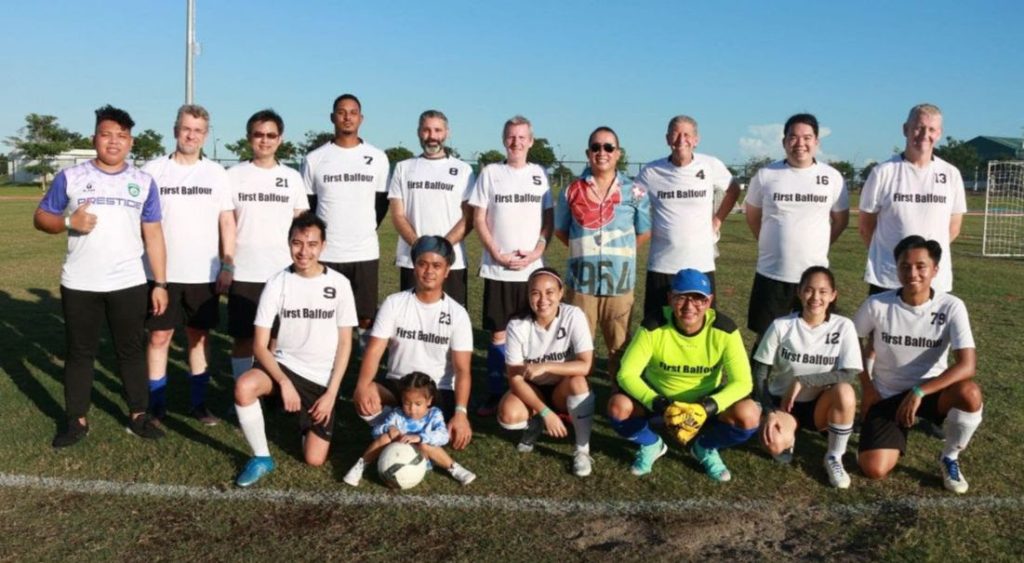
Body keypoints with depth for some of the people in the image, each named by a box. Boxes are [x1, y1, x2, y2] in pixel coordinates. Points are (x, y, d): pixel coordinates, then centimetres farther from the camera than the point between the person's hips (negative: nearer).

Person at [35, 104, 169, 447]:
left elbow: (153, 234, 5)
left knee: (132, 350, 9)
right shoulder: (70, 177, 1)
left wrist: (160, 282, 1)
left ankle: (138, 415, 20)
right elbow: (40, 218, 4)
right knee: (79, 352, 9)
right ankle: (77, 420, 20)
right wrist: (69, 221, -18)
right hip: (79, 285, 0)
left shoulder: (143, 182, 5)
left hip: (129, 284, 1)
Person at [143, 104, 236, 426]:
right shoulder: (153, 170, 0)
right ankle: (156, 405, 15)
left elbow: (227, 222, 5)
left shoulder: (216, 173, 4)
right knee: (159, 336, 4)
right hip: (163, 273, -1)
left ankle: (199, 403, 17)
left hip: (204, 274, 1)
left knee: (199, 336, 8)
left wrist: (228, 266, -1)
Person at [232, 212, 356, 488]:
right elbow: (260, 345, -9)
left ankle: (308, 418, 29)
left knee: (314, 460, -4)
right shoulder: (277, 283, -8)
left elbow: (345, 342, -2)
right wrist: (284, 382, -23)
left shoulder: (339, 284, -7)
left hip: (322, 379, 0)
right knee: (244, 387, -34)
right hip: (284, 365, 0)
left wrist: (331, 393, -8)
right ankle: (262, 458, -11)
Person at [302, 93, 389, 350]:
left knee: (366, 318, 3)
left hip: (365, 252, 0)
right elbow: (306, 206, 9)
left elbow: (382, 202, 12)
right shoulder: (314, 159, 3)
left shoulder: (377, 157, 5)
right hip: (325, 253, 0)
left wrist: (365, 231, 8)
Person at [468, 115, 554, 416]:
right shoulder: (490, 173, 3)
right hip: (496, 269, -1)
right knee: (498, 334, 4)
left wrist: (535, 253, -7)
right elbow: (479, 219, 1)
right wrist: (497, 255, -9)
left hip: (532, 269, 1)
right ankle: (494, 394, 12)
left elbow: (549, 220, 8)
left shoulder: (540, 174, 8)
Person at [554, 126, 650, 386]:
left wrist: (619, 251, 3)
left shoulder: (634, 193, 2)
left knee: (620, 346, 7)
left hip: (619, 280, 0)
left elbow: (644, 232, 10)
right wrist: (583, 249, 5)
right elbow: (560, 230, 13)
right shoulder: (572, 191, 3)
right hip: (581, 280, 0)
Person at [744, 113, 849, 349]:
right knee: (766, 337, 6)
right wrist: (774, 244, 10)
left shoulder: (832, 177, 1)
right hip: (771, 274, -1)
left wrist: (818, 247, 8)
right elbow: (753, 216, 12)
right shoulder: (766, 175, -1)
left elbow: (841, 220, 12)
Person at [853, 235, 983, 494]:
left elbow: (967, 364, -25)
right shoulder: (876, 305, -14)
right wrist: (866, 388, 0)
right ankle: (896, 435, 20)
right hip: (886, 395, 0)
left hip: (930, 391, 0)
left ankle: (949, 459, -4)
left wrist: (919, 392, -31)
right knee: (874, 470, -18)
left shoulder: (951, 307, -15)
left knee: (970, 394, -35)